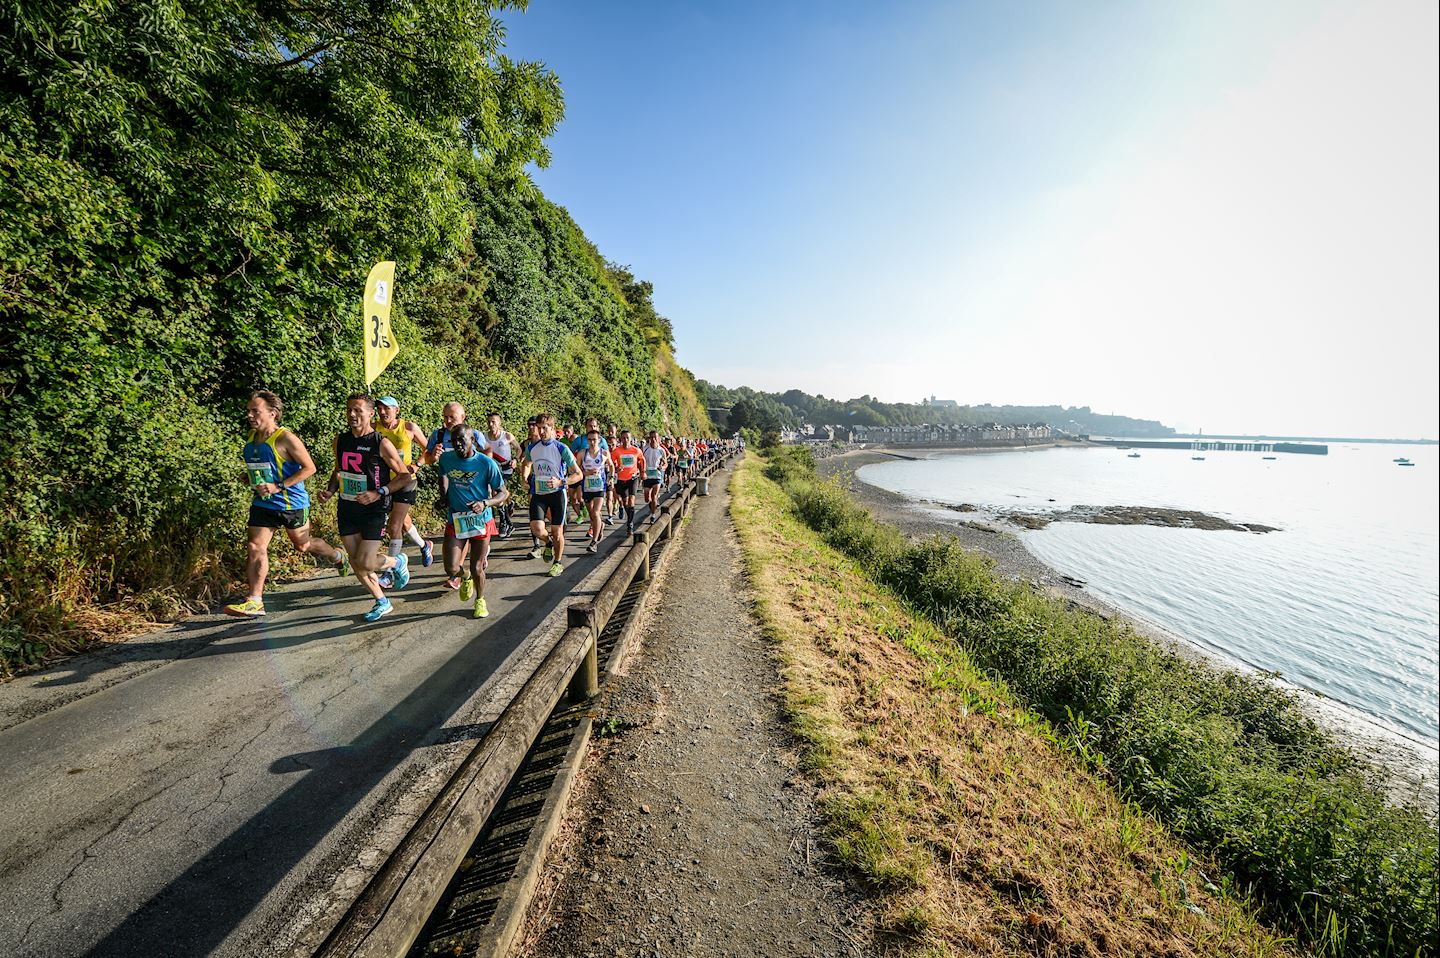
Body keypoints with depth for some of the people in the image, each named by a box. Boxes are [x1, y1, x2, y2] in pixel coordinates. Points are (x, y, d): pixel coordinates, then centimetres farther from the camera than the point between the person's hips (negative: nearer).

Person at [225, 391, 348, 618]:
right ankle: (254, 602, 0)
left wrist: (278, 486, -22)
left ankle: (338, 557, 41)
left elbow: (309, 468, -17)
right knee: (255, 548, -3)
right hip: (262, 504, 6)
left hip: (292, 503, -6)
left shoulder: (285, 439, -17)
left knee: (303, 545, 12)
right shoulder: (251, 437, 6)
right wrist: (249, 477, 5)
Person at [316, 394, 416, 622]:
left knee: (365, 563, -11)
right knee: (355, 563, 9)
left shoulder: (381, 444, -12)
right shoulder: (340, 441, 6)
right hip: (347, 509, 6)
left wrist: (378, 493, -19)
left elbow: (406, 476, -9)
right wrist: (330, 491, 4)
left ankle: (398, 562, 21)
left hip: (374, 510, -6)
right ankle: (382, 603, 27)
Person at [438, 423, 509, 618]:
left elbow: (504, 493, -9)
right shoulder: (446, 458, -3)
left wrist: (485, 504, -24)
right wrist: (445, 498, 15)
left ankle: (480, 600, 33)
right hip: (455, 521, 3)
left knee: (476, 569, 3)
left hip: (480, 521, -2)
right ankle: (465, 578, 32)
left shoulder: (486, 463, -13)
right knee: (451, 569, -6)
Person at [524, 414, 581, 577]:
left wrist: (560, 482, -22)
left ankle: (558, 563, 25)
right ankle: (549, 542, 21)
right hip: (538, 493, 3)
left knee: (557, 532, 3)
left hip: (556, 493, -3)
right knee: (536, 528, -14)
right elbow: (526, 464, 26)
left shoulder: (561, 448, -10)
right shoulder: (531, 448, 3)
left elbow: (578, 474, -9)